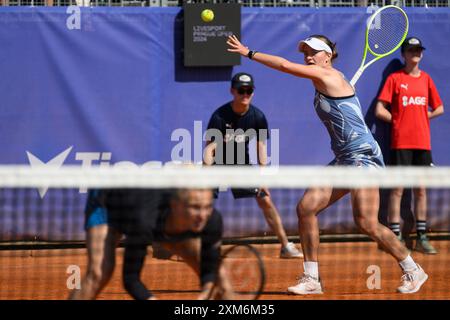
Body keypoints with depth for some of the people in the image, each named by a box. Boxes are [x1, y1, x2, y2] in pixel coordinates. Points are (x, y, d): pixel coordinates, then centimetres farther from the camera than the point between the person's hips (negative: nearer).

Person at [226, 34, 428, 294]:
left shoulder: (328, 75, -10)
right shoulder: (324, 83, 16)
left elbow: (285, 65, -14)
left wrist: (249, 53, -7)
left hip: (363, 155, -10)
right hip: (343, 160, 10)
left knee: (366, 222, -17)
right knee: (306, 208, -1)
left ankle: (413, 271, 0)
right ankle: (312, 280, 3)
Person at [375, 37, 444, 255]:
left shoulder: (426, 79, 12)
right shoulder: (395, 78, 0)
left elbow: (439, 109, 19)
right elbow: (380, 110, -4)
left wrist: (420, 118, 7)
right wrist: (400, 120, -2)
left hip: (423, 143, 4)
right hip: (401, 143, -4)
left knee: (421, 190, 7)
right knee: (398, 189, -5)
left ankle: (421, 237, 11)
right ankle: (396, 237, -3)